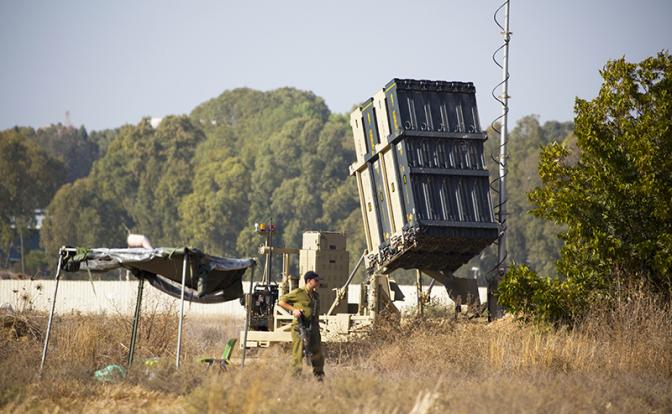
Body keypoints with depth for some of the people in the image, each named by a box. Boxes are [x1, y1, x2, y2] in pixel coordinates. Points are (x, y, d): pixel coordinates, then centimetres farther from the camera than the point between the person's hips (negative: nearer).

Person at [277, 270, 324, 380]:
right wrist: (293, 310, -13)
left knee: (317, 354, 6)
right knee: (298, 353, -5)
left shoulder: (316, 295, 17)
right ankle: (296, 376, 0)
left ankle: (319, 376, 15)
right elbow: (281, 301, -1)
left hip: (313, 328, 7)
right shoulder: (298, 293, -5)